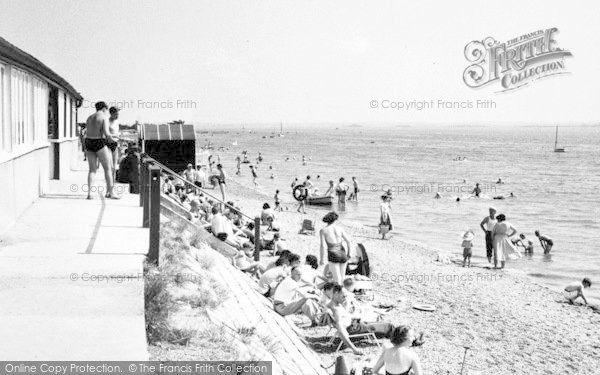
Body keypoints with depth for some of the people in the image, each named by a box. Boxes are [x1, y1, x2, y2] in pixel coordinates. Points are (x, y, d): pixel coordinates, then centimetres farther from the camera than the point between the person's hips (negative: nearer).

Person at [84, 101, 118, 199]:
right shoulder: (104, 117, -7)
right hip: (99, 144, -6)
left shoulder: (89, 118, 14)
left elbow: (87, 133, 18)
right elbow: (106, 133, -18)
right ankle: (111, 192, 7)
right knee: (108, 168, 5)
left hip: (89, 144, 6)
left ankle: (89, 192, -4)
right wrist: (109, 135, 6)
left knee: (92, 169, 9)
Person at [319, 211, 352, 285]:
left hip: (333, 256, -3)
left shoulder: (323, 231, -1)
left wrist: (321, 259, -1)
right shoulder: (340, 228, 7)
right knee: (341, 278, 17)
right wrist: (348, 253, 12)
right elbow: (348, 241, -1)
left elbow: (323, 246, -9)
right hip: (343, 254, 3)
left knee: (337, 280, -3)